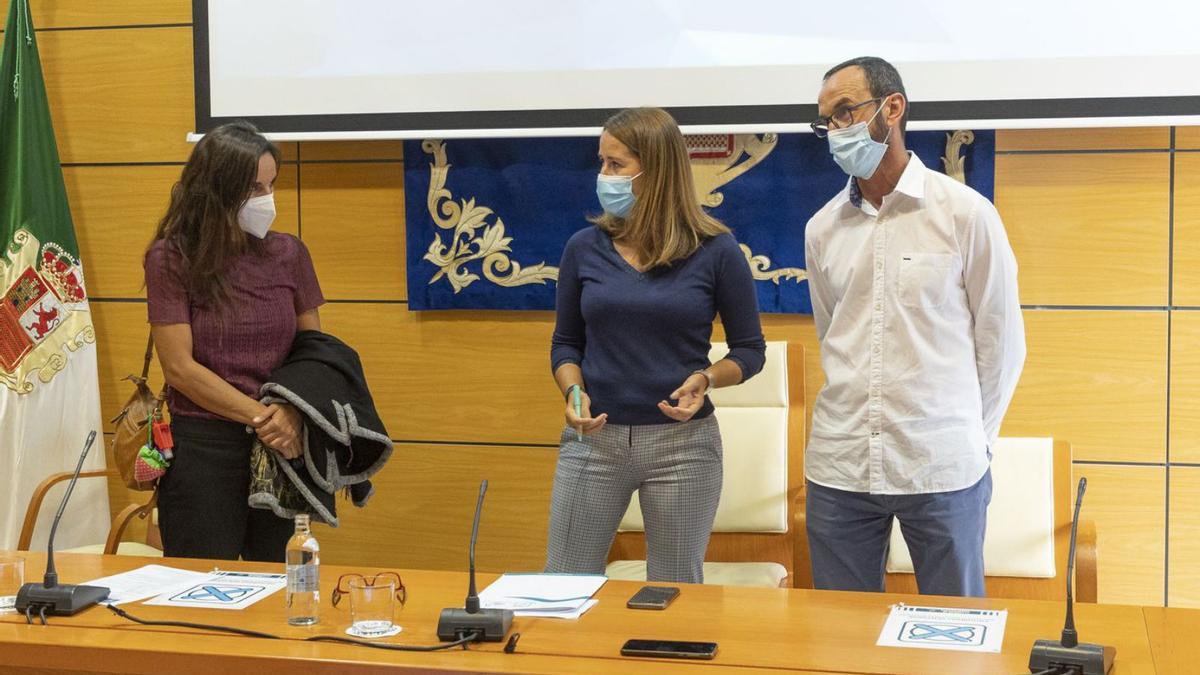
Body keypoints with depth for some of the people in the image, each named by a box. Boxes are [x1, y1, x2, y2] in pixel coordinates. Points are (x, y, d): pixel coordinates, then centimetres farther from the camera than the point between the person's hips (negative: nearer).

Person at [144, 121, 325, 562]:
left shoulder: (288, 254, 4)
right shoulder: (172, 258, -6)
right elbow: (179, 367, -9)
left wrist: (292, 413, -11)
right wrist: (261, 417, -13)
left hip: (282, 444, 3)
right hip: (202, 446, -3)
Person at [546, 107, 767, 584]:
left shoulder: (715, 251, -4)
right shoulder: (584, 248, 2)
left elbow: (750, 348, 4)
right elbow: (566, 343, 11)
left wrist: (707, 378, -15)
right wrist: (573, 392, -8)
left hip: (683, 443, -2)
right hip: (594, 438, 2)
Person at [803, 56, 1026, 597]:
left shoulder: (966, 213, -4)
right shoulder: (822, 228, 8)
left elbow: (1001, 341, 1)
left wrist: (971, 437, 5)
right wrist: (857, 420, 14)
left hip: (942, 468, -3)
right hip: (838, 467, 4)